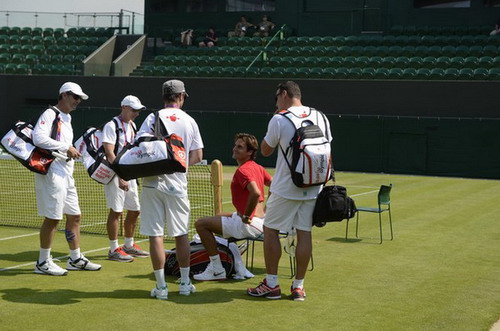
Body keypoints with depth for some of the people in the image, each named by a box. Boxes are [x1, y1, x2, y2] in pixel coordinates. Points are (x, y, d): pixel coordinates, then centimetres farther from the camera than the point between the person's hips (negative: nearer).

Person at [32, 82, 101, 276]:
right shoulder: (50, 114, -9)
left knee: (74, 216, 13)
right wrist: (66, 148, -21)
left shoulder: (67, 118, 21)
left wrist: (75, 151, 10)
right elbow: (38, 138, -24)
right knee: (52, 218, -6)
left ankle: (76, 259, 23)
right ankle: (43, 263, 4)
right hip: (52, 173, -10)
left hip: (66, 175, 10)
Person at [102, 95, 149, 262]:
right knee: (116, 211, -6)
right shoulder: (112, 126, -12)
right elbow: (110, 153, -19)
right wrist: (120, 177, -25)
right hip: (115, 174, -9)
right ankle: (114, 249, 2)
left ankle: (129, 246, 25)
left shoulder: (132, 125, 14)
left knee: (134, 210, 12)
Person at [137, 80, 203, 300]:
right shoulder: (189, 121, 5)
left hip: (153, 182, -2)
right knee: (181, 234, 13)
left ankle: (161, 286, 2)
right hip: (178, 184, 2)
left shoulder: (153, 118, -2)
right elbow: (197, 156, 6)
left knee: (155, 235, 1)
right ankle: (185, 283, 20)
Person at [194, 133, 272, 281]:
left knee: (201, 224, -6)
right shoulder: (258, 167, 11)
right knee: (218, 218, 31)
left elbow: (255, 193, -34)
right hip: (261, 221, 10)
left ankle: (217, 270, -2)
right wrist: (264, 212, 19)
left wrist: (246, 217, -21)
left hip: (249, 224, -10)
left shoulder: (242, 170, -18)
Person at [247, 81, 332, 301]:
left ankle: (271, 284, 9)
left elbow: (265, 151, 1)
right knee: (304, 232, 8)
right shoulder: (320, 117, 5)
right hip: (313, 187, 5)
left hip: (286, 189, -5)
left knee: (270, 230, 7)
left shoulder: (279, 120, -11)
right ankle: (299, 287, 11)